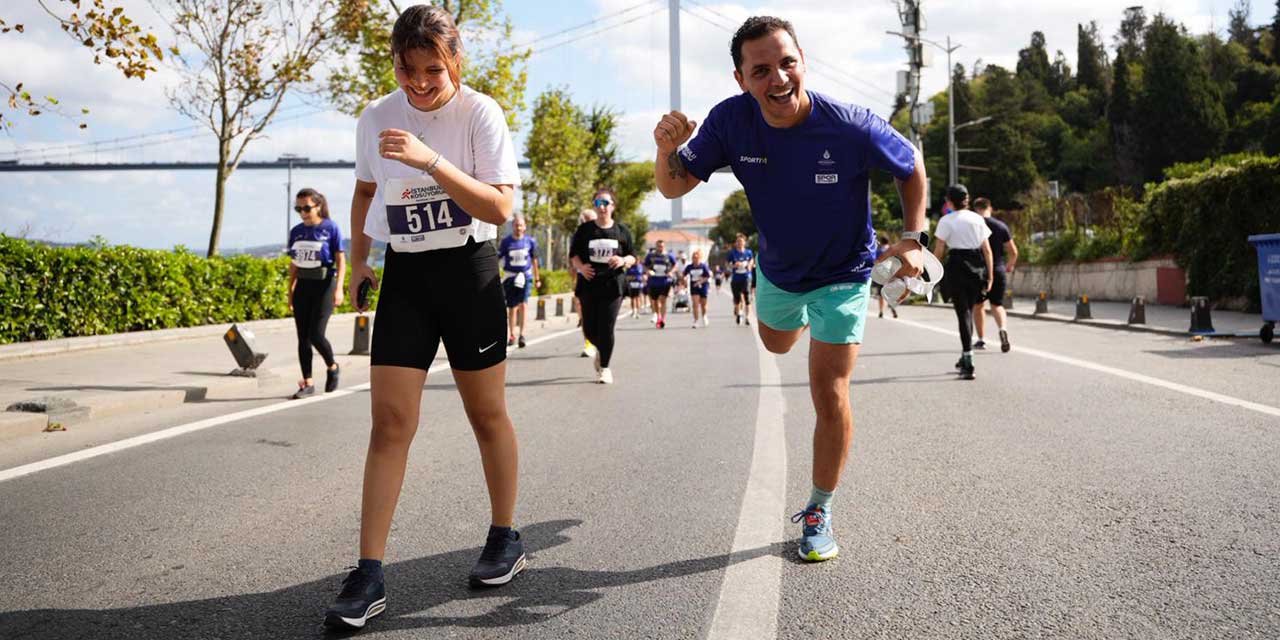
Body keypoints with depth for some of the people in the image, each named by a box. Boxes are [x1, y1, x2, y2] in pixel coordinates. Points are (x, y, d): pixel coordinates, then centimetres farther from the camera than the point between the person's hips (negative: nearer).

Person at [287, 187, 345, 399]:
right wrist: (291, 291, 14)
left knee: (316, 335, -11)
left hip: (323, 285, -5)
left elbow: (341, 260, -6)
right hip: (303, 286, 5)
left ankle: (332, 367, 17)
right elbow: (293, 264, 15)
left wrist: (338, 288, -14)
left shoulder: (330, 228, -6)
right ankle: (308, 383, 12)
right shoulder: (296, 231, 8)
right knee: (303, 337, 4)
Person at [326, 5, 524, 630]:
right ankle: (369, 575, -1)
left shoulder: (479, 112, -11)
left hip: (469, 270, -3)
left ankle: (506, 539, 27)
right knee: (389, 421, -4)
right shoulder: (376, 117, 1)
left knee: (487, 413, 8)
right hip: (404, 275, 3)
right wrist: (358, 259, 14)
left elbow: (499, 208, -20)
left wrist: (429, 161, -29)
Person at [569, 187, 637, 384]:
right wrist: (580, 266, -12)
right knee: (589, 328, 4)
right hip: (589, 285, 1)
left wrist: (623, 260, -13)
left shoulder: (622, 231, 5)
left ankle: (604, 367, 11)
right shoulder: (585, 229, 5)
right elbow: (573, 253, 8)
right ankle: (600, 351, 37)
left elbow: (632, 257, 9)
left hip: (612, 285, -1)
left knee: (606, 328, -5)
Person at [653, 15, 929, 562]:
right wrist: (666, 149, -39)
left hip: (843, 273, -4)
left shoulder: (852, 128, -31)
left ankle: (819, 512, 9)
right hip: (777, 268, 4)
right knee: (777, 346, 30)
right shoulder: (731, 120, -24)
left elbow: (911, 167, -11)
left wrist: (913, 239, -18)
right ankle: (804, 316, 68)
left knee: (829, 394, -9)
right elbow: (675, 187, -18)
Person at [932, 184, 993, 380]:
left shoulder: (946, 221, -3)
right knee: (969, 311, 18)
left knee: (963, 313, -2)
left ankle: (968, 364, -8)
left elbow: (938, 251, -6)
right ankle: (965, 357, 28)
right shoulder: (977, 219, 8)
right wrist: (989, 275, 10)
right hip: (977, 268, 4)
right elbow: (987, 250, 6)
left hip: (957, 267, -4)